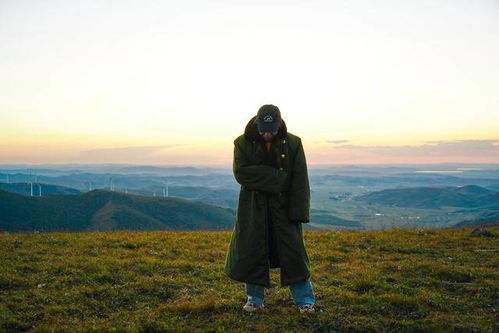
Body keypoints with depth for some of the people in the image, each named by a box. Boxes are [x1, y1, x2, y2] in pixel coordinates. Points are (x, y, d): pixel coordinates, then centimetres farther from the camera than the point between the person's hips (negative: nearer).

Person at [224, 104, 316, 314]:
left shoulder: (293, 143, -4)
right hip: (253, 207, 1)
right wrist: (276, 177, -19)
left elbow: (300, 180, -5)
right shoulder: (243, 143, -4)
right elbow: (240, 172, -15)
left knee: (293, 251, 0)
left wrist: (298, 212, -13)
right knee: (252, 251, 3)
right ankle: (255, 299, 19)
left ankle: (305, 300, 12)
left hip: (283, 206, 0)